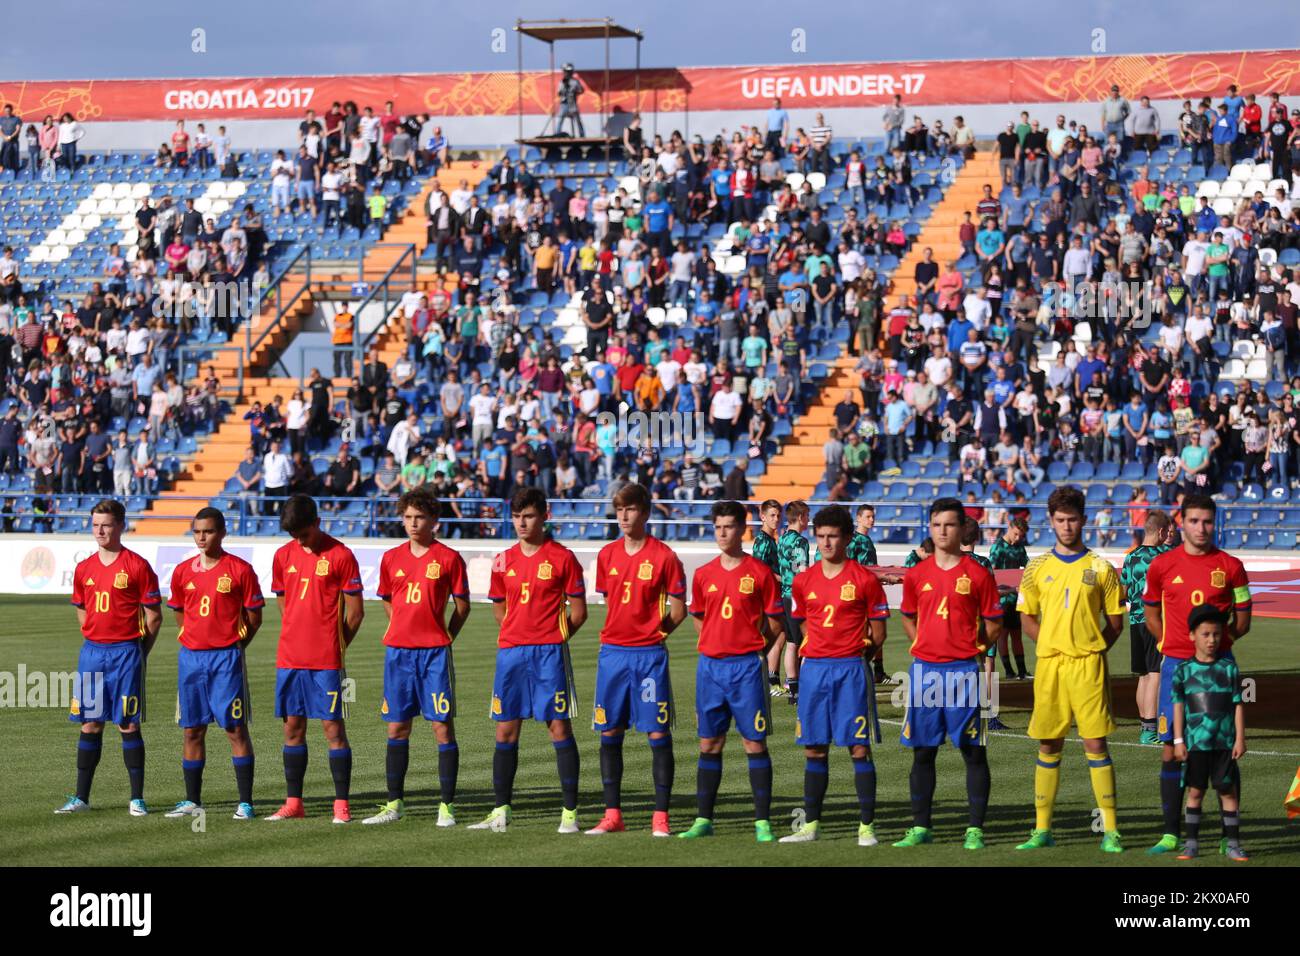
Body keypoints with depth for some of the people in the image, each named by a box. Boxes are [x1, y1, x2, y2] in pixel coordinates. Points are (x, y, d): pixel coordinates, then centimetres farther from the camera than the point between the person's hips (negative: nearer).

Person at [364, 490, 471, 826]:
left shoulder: (449, 558, -2)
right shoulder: (391, 558, 8)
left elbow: (462, 605, 3)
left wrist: (444, 637, 1)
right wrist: (403, 629, 10)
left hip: (434, 652, -4)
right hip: (398, 650, 4)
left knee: (443, 727, -4)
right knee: (397, 728, 7)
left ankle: (446, 805, -1)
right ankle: (395, 803, 13)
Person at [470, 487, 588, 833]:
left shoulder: (562, 557, -2)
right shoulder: (504, 561, 10)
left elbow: (578, 611, 0)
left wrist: (552, 636, -2)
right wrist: (519, 631, 10)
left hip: (549, 652, -5)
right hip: (510, 651, 5)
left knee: (559, 727, -5)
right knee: (505, 731, 5)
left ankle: (570, 813, -2)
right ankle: (501, 811, 11)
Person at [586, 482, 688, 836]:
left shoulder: (664, 556, -6)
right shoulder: (607, 555, 8)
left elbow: (678, 610, -2)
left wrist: (653, 632, -1)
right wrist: (624, 631, 9)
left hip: (649, 654, -5)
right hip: (612, 651, 5)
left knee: (658, 733, -3)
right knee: (609, 732, 6)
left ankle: (660, 816, 1)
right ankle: (612, 814, 14)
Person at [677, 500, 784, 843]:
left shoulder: (760, 573, -3)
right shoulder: (703, 574, 7)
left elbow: (774, 623, 1)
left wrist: (753, 649, 0)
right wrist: (717, 643, 10)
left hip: (746, 666, -4)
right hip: (710, 666, 4)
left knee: (755, 743, -3)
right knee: (709, 744, 8)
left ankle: (762, 823, 0)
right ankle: (703, 819, 14)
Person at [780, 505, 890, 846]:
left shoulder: (865, 579, -3)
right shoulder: (804, 581, 9)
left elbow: (878, 632, 2)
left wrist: (858, 651, -4)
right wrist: (814, 648, 9)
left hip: (851, 669, -4)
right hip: (814, 666, 4)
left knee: (859, 748, -4)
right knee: (814, 749, 7)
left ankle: (866, 827, -1)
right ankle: (810, 824, 14)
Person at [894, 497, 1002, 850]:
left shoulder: (977, 575, -2)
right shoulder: (917, 574, 7)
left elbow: (994, 624, 4)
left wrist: (975, 648, -3)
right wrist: (924, 645, 8)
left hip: (963, 670, -3)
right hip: (924, 669, 3)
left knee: (973, 750, -1)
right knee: (922, 751, 7)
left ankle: (975, 829, 4)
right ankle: (920, 827, 14)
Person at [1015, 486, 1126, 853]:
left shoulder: (1100, 568, 3)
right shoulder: (1038, 568, 8)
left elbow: (1116, 621, 7)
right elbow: (1027, 617, 14)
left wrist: (1093, 649, -5)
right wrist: (1050, 644, 1)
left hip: (1088, 665, -2)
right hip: (1049, 665, 2)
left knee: (1096, 744, -5)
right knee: (1048, 746, 6)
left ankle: (1110, 830, -2)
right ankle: (1042, 829, 12)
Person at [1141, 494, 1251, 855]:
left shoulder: (1231, 566, 2)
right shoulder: (1161, 565, 3)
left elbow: (1242, 621, 8)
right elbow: (1151, 615, 13)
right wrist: (1174, 641, 2)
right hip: (1176, 663, 1)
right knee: (1171, 750, 1)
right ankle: (1171, 834, 7)